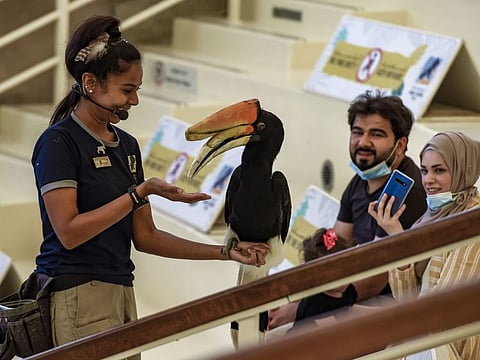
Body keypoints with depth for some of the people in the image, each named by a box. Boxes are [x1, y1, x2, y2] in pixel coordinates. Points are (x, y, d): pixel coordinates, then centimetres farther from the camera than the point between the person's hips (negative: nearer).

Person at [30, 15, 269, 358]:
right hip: (77, 294, -7)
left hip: (121, 289, 7)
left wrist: (225, 252, 10)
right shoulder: (59, 142, -7)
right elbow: (69, 232, -16)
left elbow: (145, 236, 15)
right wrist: (142, 192, -16)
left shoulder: (126, 144, 15)